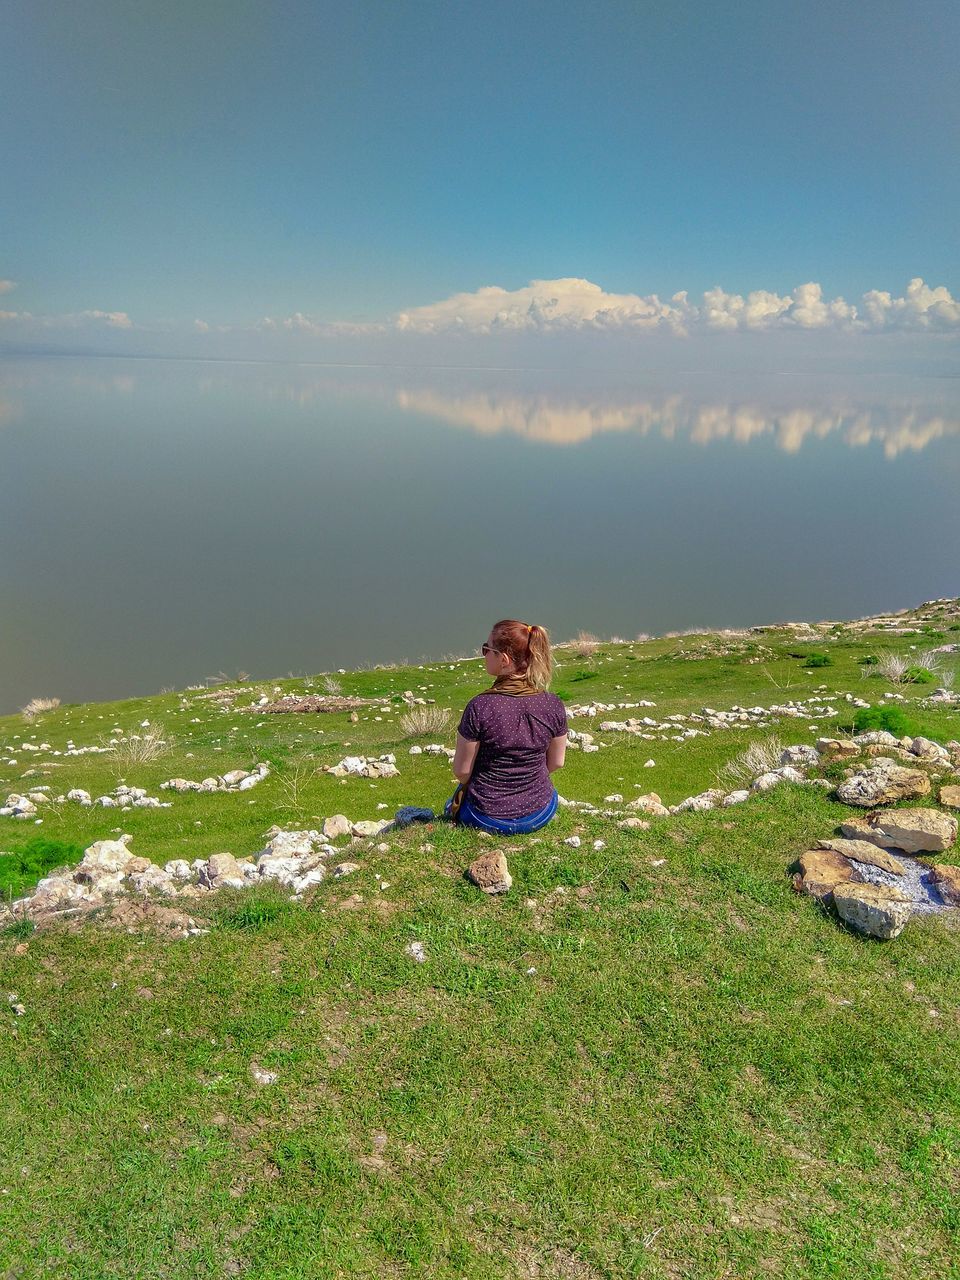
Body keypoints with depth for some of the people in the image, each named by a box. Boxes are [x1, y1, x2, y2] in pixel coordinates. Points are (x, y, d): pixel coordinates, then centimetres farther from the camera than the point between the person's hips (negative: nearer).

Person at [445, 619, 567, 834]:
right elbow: (556, 762, 2)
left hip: (489, 818, -1)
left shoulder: (480, 707, -23)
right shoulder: (553, 706, -12)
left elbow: (462, 770, -12)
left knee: (451, 806, 33)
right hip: (540, 815, 2)